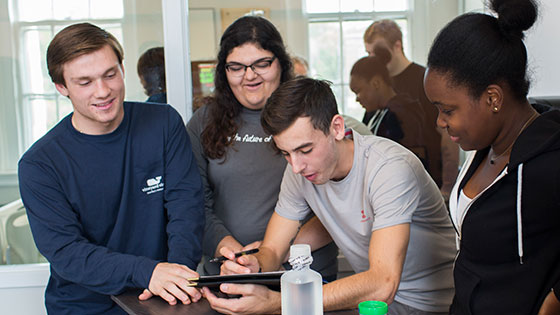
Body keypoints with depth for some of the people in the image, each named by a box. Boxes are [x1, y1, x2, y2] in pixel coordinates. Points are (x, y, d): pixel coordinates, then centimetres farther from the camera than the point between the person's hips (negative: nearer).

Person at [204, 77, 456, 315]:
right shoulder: (300, 171, -5)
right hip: (370, 294, 5)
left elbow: (382, 286, -35)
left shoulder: (390, 167, -25)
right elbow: (272, 250, 2)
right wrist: (253, 267, -24)